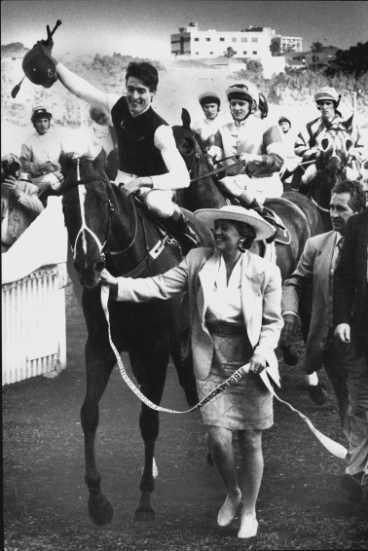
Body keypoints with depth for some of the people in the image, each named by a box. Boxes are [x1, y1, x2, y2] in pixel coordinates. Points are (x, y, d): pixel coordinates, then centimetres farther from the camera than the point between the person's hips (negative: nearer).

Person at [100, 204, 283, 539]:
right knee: (219, 438, -4)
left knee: (250, 441, 7)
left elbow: (273, 323, -2)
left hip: (251, 364, -1)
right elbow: (160, 286, -4)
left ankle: (249, 510, 28)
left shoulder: (266, 272, -6)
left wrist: (262, 352, -18)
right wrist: (117, 285, -15)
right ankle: (232, 493, 29)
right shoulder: (198, 260, 0)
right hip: (212, 363, 1)